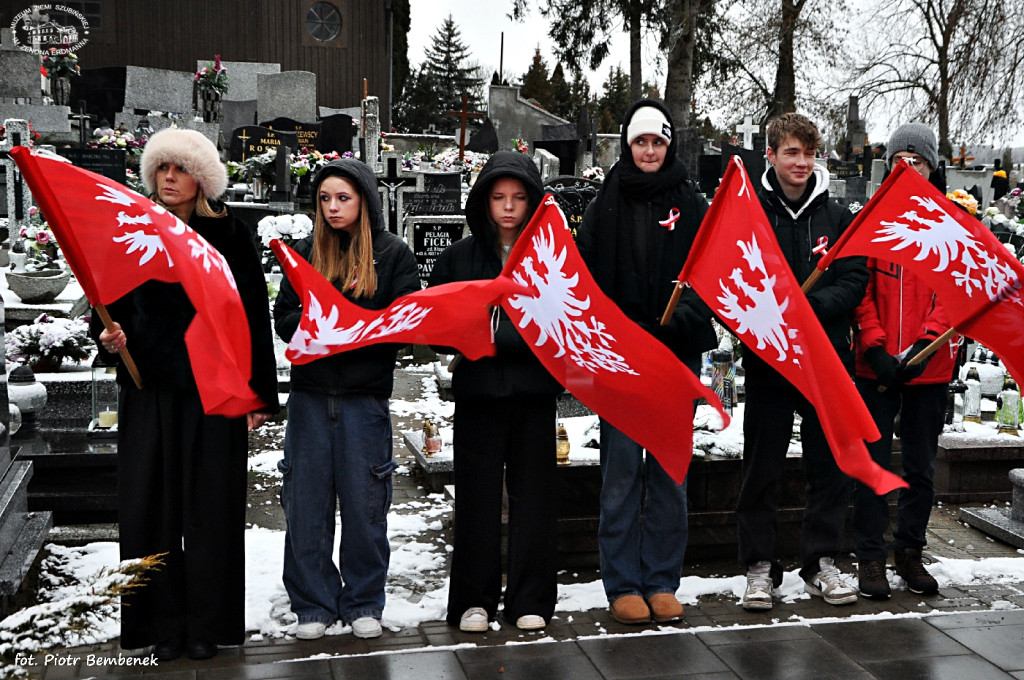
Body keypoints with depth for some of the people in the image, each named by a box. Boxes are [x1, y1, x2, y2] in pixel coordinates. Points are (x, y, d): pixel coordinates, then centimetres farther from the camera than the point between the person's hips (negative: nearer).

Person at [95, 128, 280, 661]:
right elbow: (108, 303, 11)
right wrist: (108, 333, -12)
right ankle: (163, 625, 14)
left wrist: (260, 394, -5)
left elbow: (254, 316, -1)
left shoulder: (230, 237, 1)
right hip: (149, 391, 2)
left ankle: (206, 625, 13)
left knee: (210, 506, 2)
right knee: (151, 507, 3)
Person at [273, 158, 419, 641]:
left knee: (364, 504, 5)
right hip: (310, 395, 2)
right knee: (306, 503, 5)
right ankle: (313, 605, 18)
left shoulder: (393, 253, 2)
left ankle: (364, 603, 20)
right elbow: (284, 319, 6)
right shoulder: (304, 252, 10)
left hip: (366, 397, -2)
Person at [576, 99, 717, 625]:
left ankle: (662, 582, 16)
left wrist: (680, 320, -16)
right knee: (622, 471, 0)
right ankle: (623, 585, 10)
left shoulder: (692, 206, 7)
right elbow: (585, 279, 4)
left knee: (670, 472, 6)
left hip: (677, 356, 1)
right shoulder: (605, 206, 7)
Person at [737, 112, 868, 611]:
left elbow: (855, 281, -1)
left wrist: (808, 306, -17)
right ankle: (760, 566, 15)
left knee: (830, 466, 8)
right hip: (767, 360, -2)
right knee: (762, 468, 4)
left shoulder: (837, 217, 7)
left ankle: (822, 562, 21)